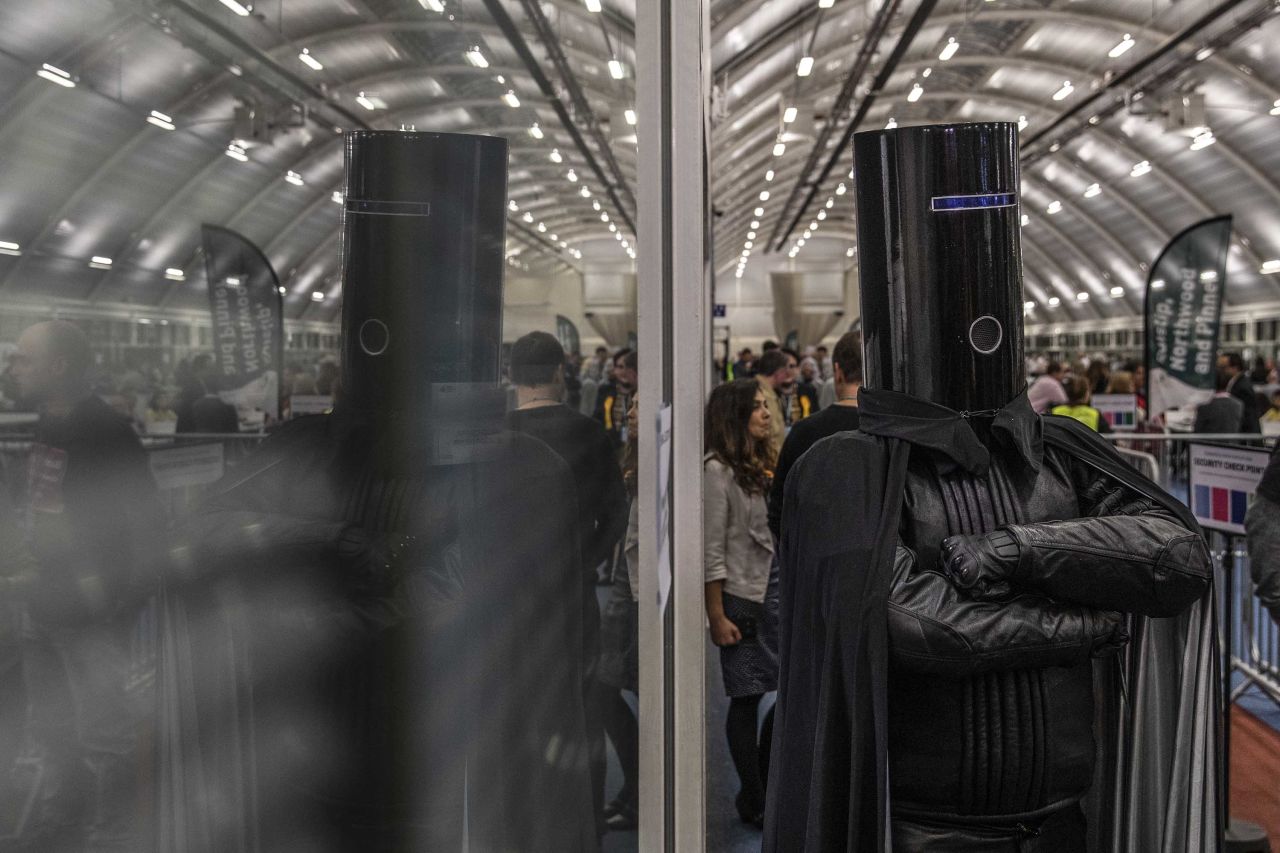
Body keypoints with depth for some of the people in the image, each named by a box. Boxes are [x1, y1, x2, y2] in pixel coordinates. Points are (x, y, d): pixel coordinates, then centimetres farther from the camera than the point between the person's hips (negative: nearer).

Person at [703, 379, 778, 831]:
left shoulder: (760, 464, 13)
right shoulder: (717, 469, -10)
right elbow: (711, 552, -12)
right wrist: (717, 617, -14)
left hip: (773, 594, 8)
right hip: (741, 599, -8)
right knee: (746, 700, 3)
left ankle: (766, 788, 27)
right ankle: (754, 802, 17)